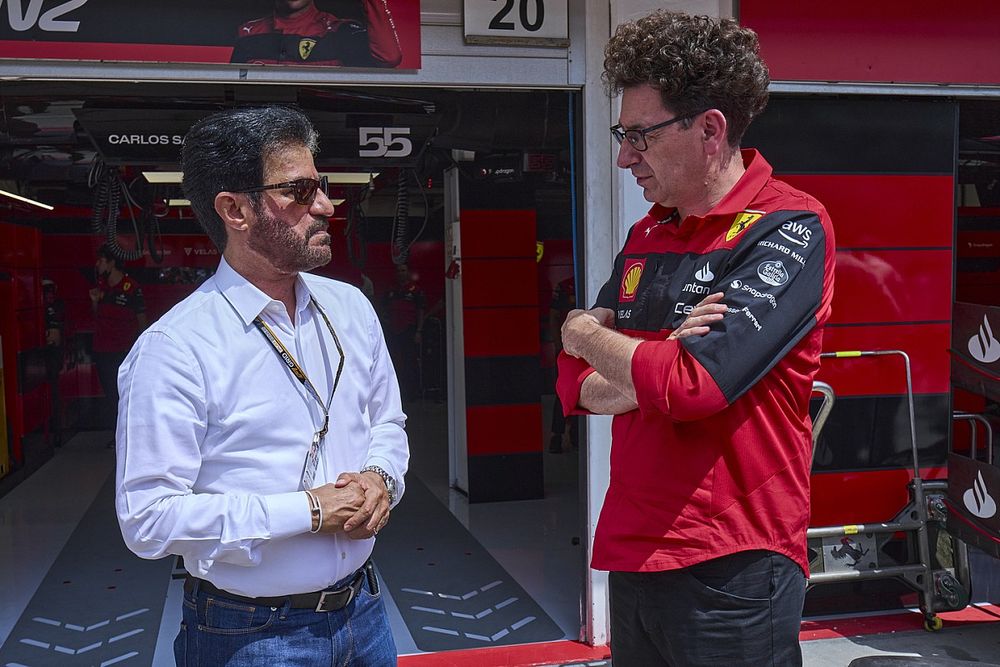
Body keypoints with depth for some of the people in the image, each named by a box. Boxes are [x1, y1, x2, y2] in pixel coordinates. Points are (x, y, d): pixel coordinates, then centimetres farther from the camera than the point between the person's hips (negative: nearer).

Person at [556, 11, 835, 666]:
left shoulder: (789, 231, -13)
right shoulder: (646, 237, 9)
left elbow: (690, 385, -24)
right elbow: (577, 385, 7)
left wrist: (585, 333, -6)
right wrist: (657, 373, -14)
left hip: (732, 568, -6)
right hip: (632, 554, 7)